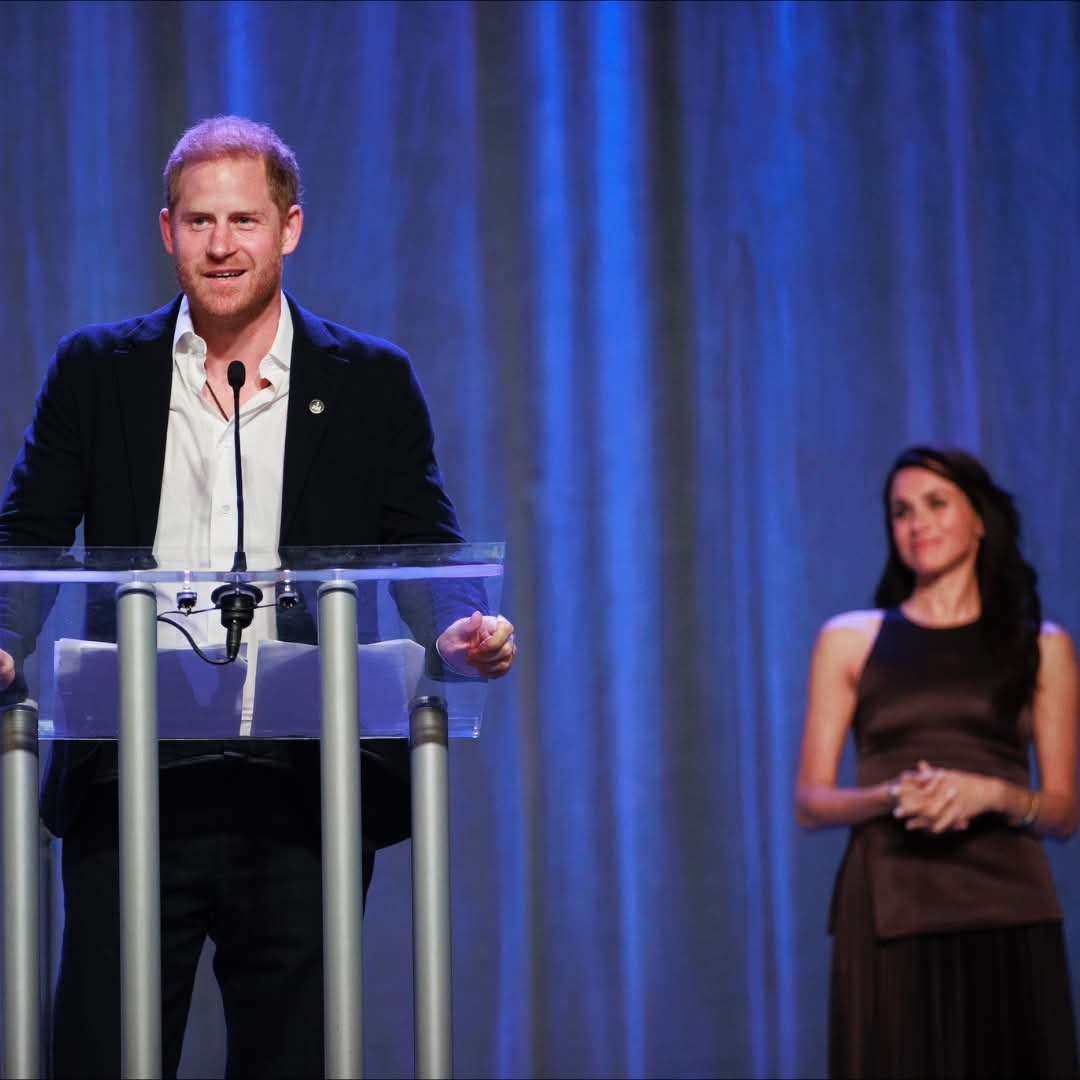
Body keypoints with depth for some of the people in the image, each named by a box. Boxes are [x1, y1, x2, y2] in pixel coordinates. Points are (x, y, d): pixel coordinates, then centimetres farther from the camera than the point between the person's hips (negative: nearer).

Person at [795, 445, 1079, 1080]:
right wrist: (891, 796, -13)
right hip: (891, 916, 0)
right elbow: (810, 802, 7)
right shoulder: (850, 640, 9)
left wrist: (991, 793, -12)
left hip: (1009, 918, 1)